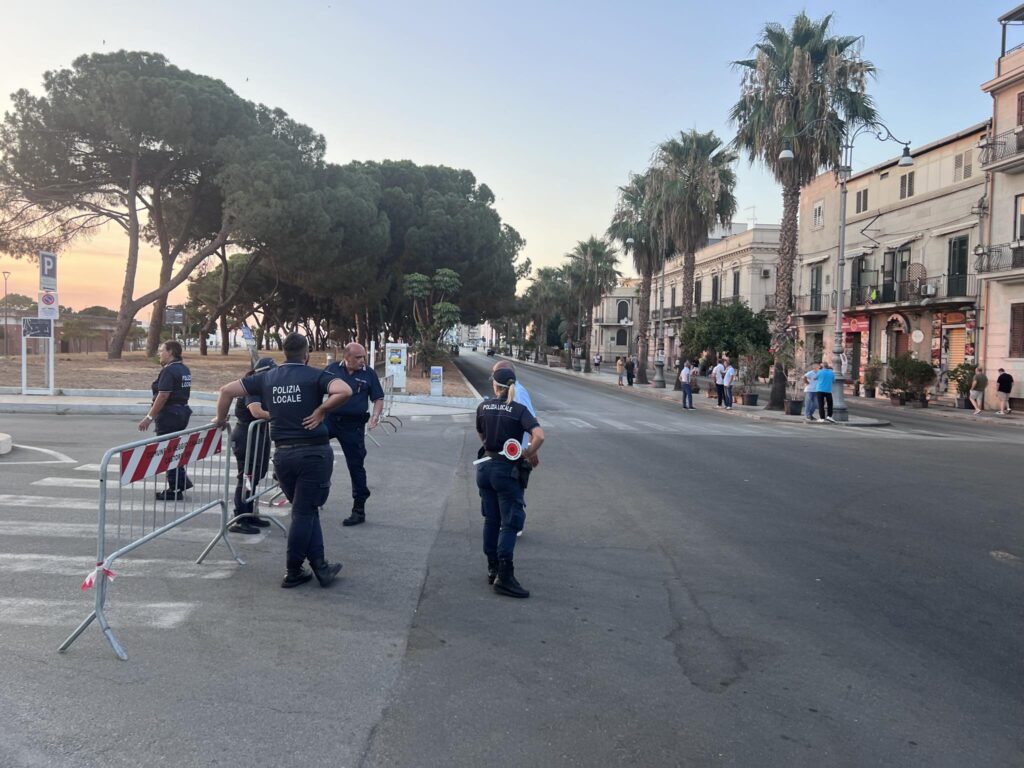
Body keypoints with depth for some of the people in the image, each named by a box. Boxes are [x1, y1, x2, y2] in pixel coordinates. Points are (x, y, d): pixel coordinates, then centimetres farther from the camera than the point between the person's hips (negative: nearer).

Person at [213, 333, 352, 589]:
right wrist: (321, 410, -11)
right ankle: (292, 572, 13)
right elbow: (345, 391, -22)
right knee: (304, 512, 4)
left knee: (306, 510, 17)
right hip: (314, 451, -4)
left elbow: (227, 390, 11)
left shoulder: (267, 378, 10)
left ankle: (320, 566, 18)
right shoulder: (315, 376, -4)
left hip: (282, 453, 4)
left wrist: (220, 418, 24)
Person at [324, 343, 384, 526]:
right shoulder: (333, 369, 1)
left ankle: (359, 510, 13)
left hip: (353, 425, -2)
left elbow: (378, 398, 2)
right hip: (330, 419, 2)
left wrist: (375, 416, -16)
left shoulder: (369, 373, -1)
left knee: (356, 466, 4)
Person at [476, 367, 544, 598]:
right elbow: (539, 436, -24)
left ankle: (493, 569, 25)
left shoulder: (483, 407, 1)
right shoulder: (519, 410, -12)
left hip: (486, 466, 5)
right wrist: (530, 454, -9)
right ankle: (504, 577, -4)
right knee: (510, 522, 0)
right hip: (508, 469, -5)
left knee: (491, 520, 16)